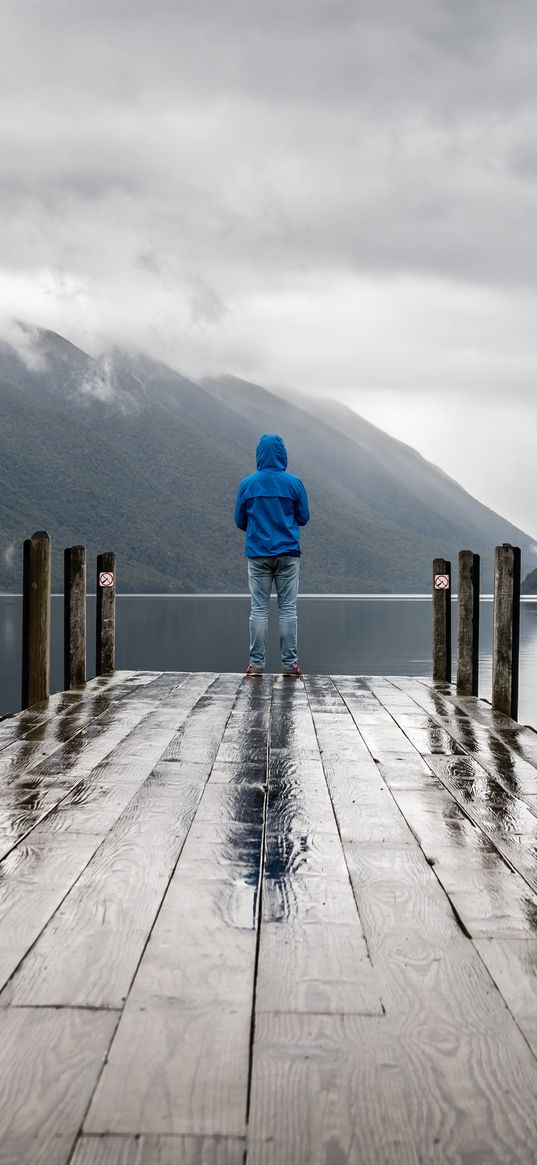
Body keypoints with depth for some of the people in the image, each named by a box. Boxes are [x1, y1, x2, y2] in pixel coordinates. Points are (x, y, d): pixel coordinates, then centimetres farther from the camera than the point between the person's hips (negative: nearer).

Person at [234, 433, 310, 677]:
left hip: (258, 554, 1)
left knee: (258, 609, 3)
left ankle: (256, 664, 2)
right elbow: (303, 518, 5)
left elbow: (240, 521, 6)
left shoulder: (247, 484, 0)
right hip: (288, 554, 0)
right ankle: (290, 663, 3)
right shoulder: (293, 483, -3)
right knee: (288, 609, 3)